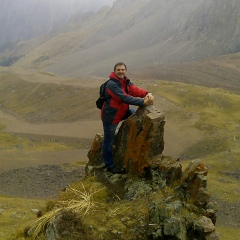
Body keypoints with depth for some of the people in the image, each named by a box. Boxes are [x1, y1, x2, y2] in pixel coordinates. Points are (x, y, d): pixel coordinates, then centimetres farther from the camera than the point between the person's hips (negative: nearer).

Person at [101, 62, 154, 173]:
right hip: (110, 116, -8)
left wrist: (147, 94, -33)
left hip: (122, 111, 8)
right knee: (109, 142, 4)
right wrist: (143, 102, -39)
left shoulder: (126, 81, 1)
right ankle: (109, 165, 22)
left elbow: (135, 90, -13)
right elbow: (125, 98, -35)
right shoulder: (112, 84, -27)